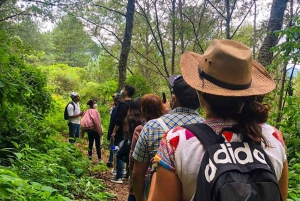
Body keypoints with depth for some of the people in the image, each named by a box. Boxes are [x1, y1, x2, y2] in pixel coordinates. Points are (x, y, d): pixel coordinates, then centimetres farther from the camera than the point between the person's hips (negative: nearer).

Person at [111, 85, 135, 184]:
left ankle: (119, 177, -2)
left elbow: (119, 120, -22)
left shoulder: (123, 104, -16)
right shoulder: (132, 104, 10)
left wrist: (114, 131, -16)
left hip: (121, 133, -8)